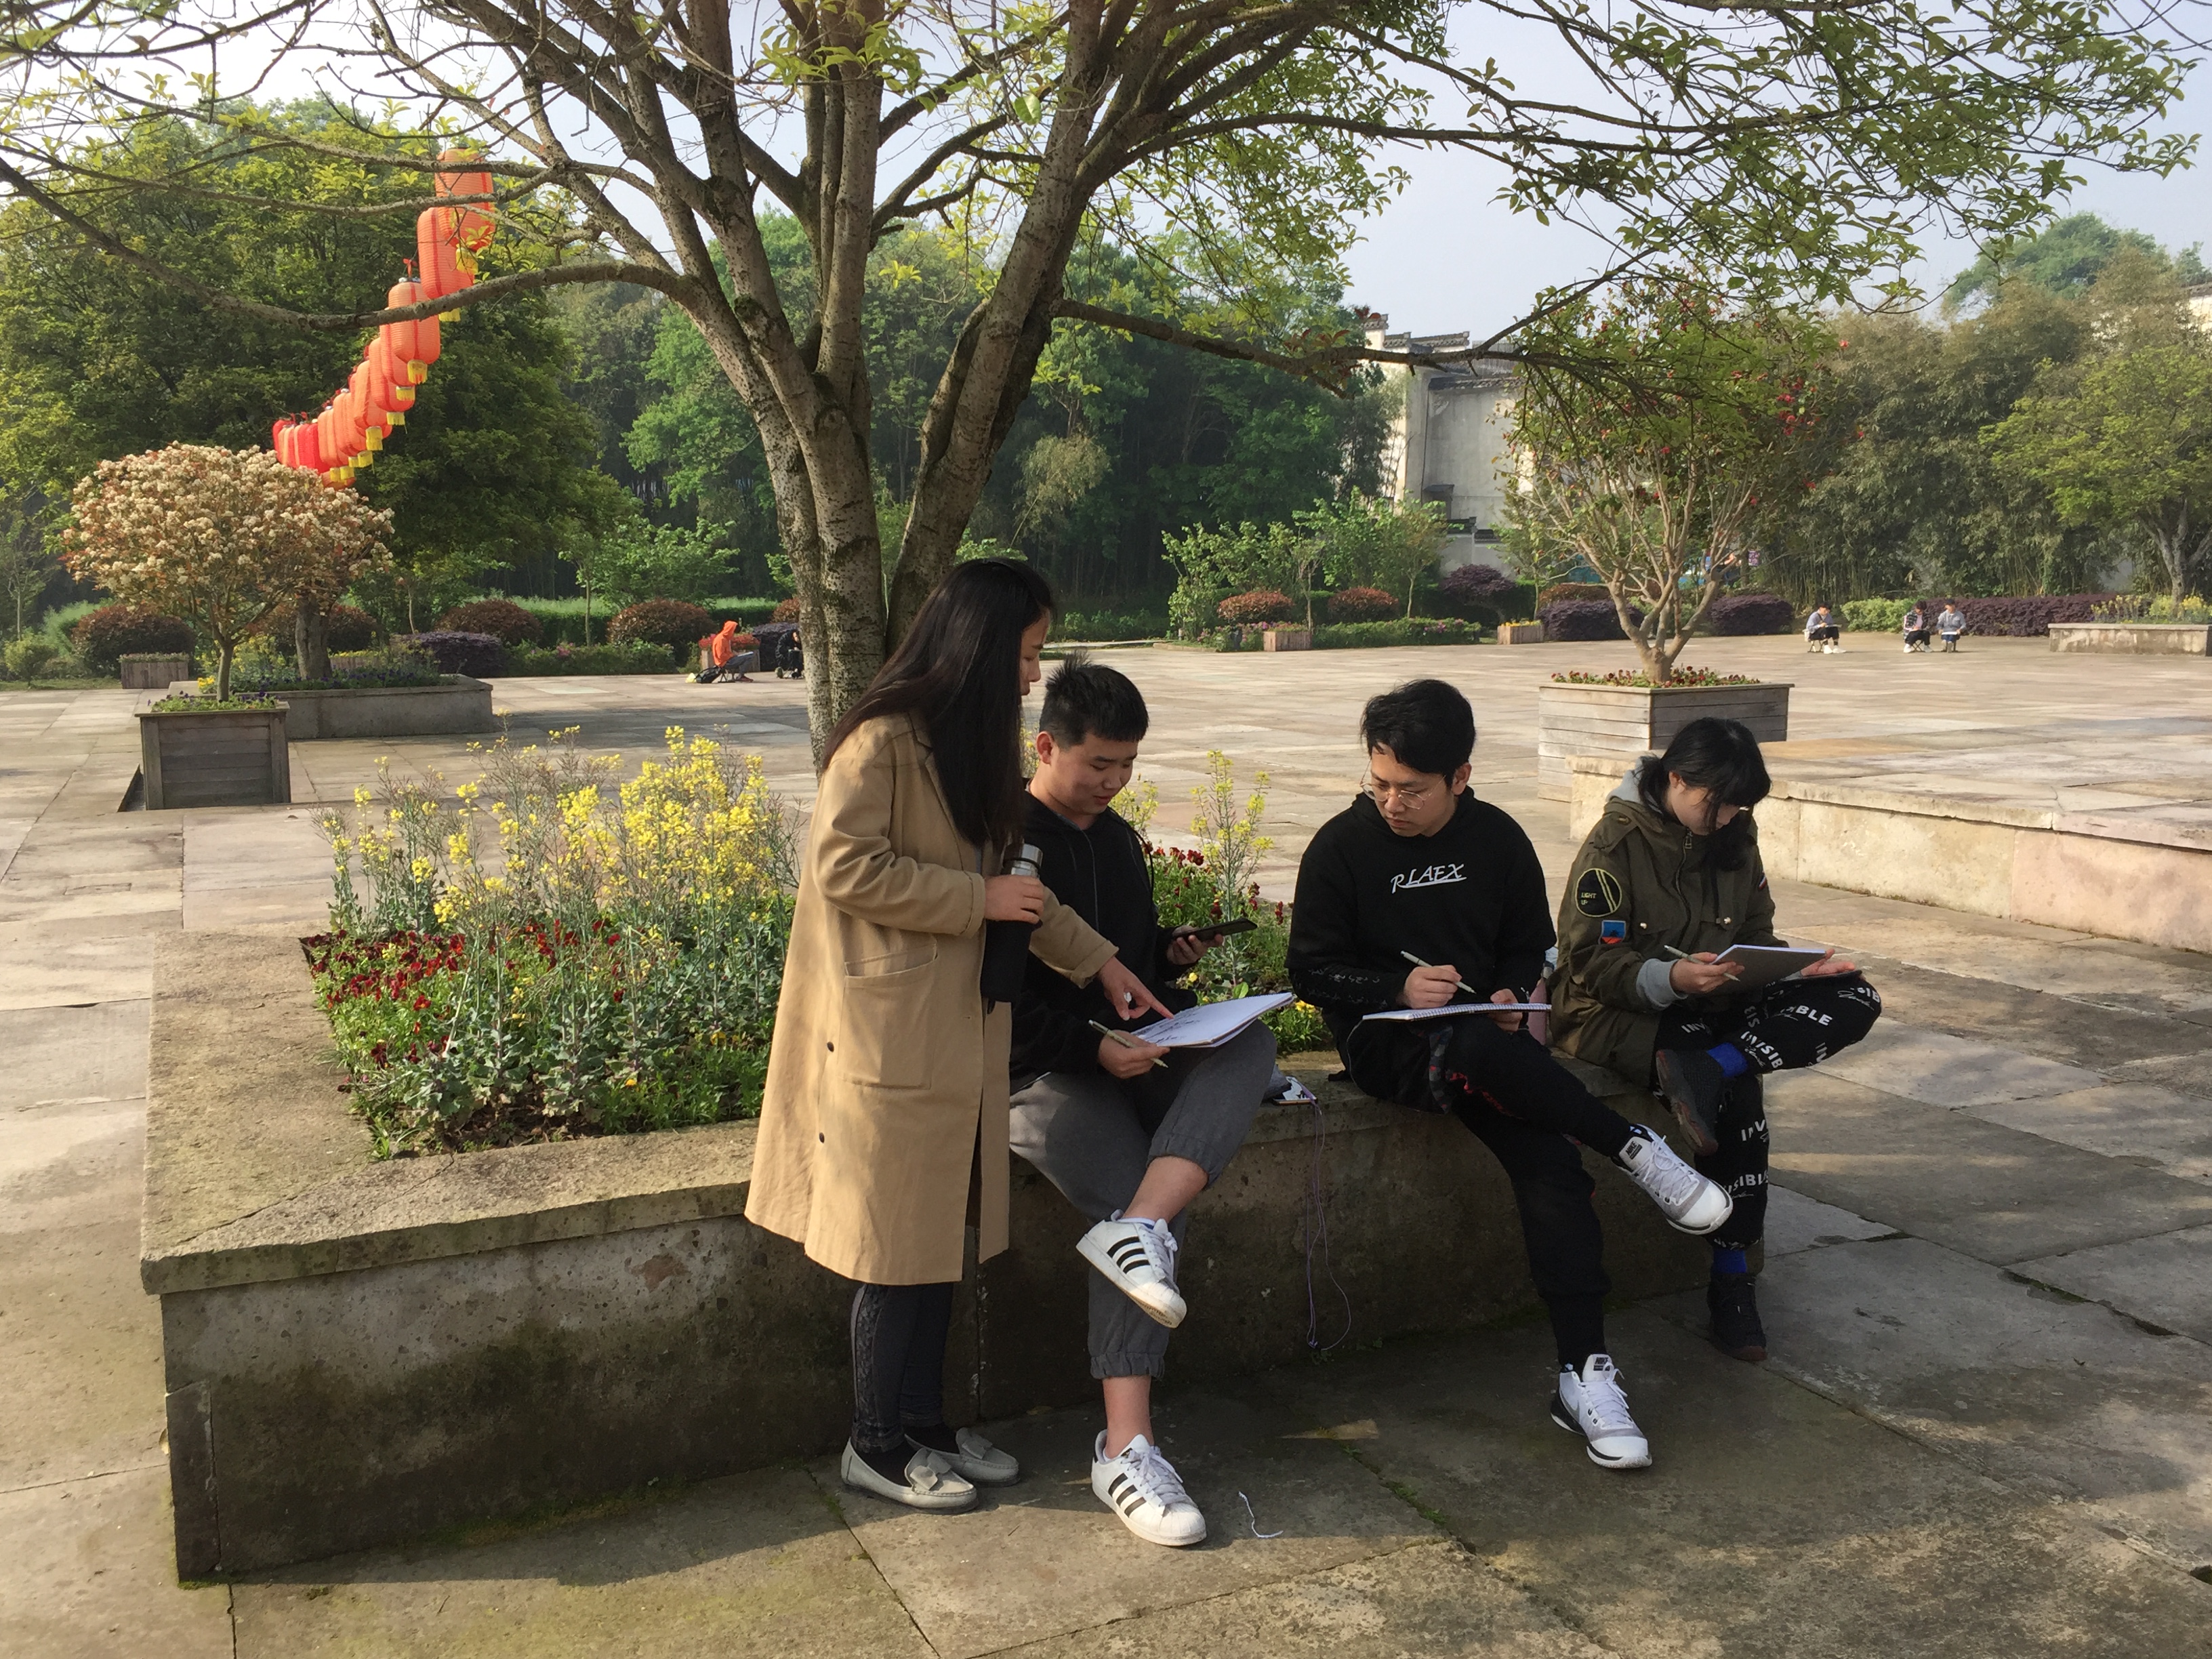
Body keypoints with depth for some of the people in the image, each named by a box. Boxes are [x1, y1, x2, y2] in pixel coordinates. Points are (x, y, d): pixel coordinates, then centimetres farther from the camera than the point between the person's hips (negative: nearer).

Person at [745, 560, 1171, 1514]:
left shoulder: (967, 747, 14)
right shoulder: (883, 741, -15)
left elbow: (998, 875, 20)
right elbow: (845, 868, -21)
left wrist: (1098, 961, 16)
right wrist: (980, 899, -17)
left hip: (954, 1030, 9)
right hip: (889, 1032, -9)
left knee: (941, 1235, 14)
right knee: (897, 1245, 2)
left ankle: (923, 1423, 28)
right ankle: (877, 1447, 17)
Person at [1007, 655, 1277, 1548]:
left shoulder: (1119, 837, 19)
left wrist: (1171, 953, 9)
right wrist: (1091, 1046, -20)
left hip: (1134, 1054, 7)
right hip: (1042, 1073, -6)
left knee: (1249, 1043, -24)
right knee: (1145, 1202, -28)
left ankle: (1139, 1230, -39)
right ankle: (1126, 1448, -28)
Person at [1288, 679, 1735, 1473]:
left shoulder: (1497, 840, 7)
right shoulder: (1342, 847, -2)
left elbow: (1530, 946, 19)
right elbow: (1313, 970, -1)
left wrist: (1511, 997, -3)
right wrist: (1399, 987, -18)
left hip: (1483, 1037, 3)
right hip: (1384, 1043, -3)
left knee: (1551, 1166, -23)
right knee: (1484, 1054, -38)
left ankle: (1584, 1376, -18)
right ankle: (1633, 1146, -17)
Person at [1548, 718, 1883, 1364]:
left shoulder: (1735, 837, 9)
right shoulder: (1617, 842, -10)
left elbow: (1756, 936, 15)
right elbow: (1590, 961, -14)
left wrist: (1798, 968, -8)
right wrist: (1670, 978, -31)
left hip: (1710, 1003, 7)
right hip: (1614, 1011, -6)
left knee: (1854, 998, -16)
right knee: (1737, 1092, -33)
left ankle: (1703, 1069, -33)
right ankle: (1730, 1277, -20)